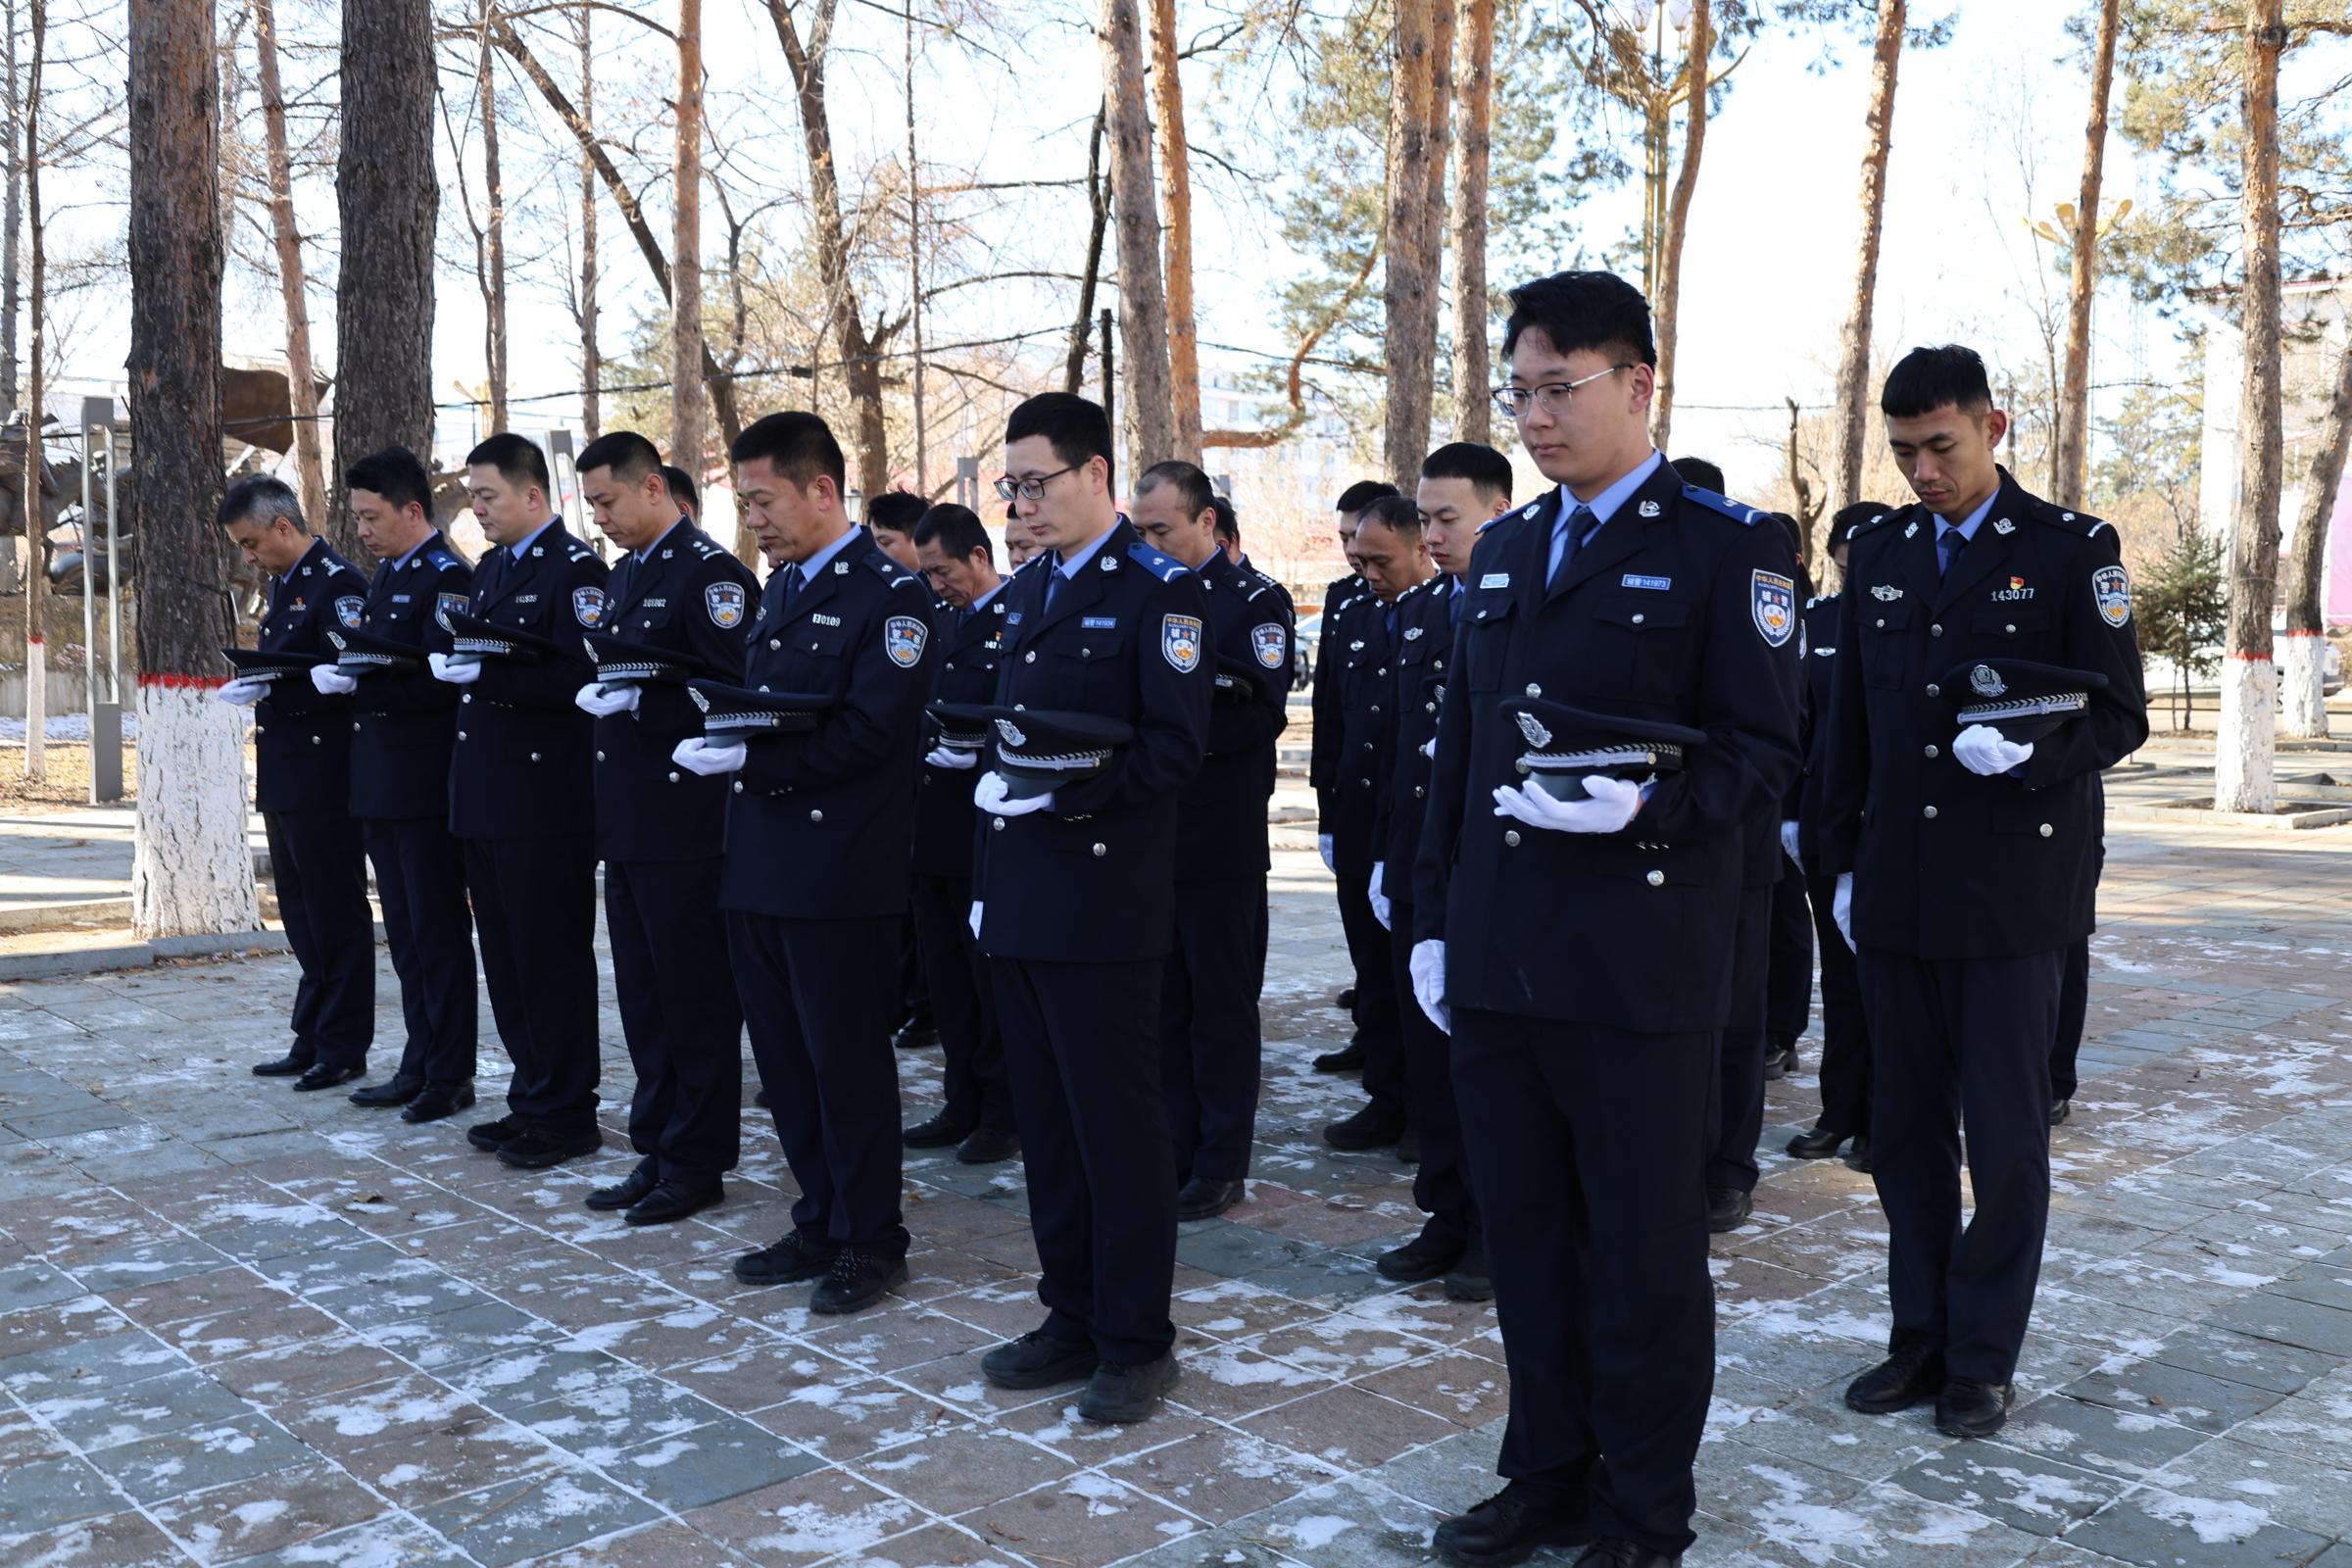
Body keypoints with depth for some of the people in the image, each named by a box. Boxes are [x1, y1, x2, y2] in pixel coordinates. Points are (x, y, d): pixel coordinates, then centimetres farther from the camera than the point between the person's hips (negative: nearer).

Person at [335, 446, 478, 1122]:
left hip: (425, 784, -9)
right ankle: (419, 1065, 22)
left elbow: (439, 679, -20)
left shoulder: (447, 577, -11)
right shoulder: (386, 576, 17)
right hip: (381, 781, 9)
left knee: (438, 931, -2)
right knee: (406, 933, 14)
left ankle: (452, 1075, 7)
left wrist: (363, 678, -26)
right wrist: (347, 674, 3)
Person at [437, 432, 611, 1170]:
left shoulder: (576, 570, -10)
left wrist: (489, 678, -23)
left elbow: (579, 677, -20)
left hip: (545, 798, -9)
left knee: (552, 957, -1)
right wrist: (451, 664, 3)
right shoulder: (490, 569, 17)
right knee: (506, 957, 14)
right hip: (487, 795, 9)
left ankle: (564, 1115, 9)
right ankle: (532, 1099, 25)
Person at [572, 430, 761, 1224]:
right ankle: (656, 1149, 25)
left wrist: (642, 704, -21)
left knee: (695, 994, 0)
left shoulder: (711, 573, -12)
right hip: (627, 819, 9)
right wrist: (600, 693, 8)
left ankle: (697, 1164, 11)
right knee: (642, 992, 14)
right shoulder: (623, 574, 17)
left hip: (685, 816, -9)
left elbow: (738, 692, -19)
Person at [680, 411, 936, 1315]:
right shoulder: (781, 589, 16)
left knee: (847, 1059, 1)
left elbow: (869, 733, -19)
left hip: (841, 871, -8)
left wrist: (753, 761, -23)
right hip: (760, 865, 8)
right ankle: (819, 1226, 27)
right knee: (785, 1059, 14)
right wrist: (723, 736, 1)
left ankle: (871, 1242, 15)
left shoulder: (890, 595, -10)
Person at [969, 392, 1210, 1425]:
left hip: (1104, 901, -8)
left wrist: (1070, 792, -21)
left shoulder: (1160, 592, -8)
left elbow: (1175, 748, -14)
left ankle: (1136, 1340, 12)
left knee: (1117, 1119, 0)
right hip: (1018, 900, 8)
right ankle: (1072, 1318, 26)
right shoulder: (1027, 591, 16)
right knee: (1046, 1116, 13)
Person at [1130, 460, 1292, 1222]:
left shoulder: (1257, 601, -5)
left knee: (1222, 1003, 1)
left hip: (1220, 839, -6)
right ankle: (1175, 1149, 21)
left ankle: (1221, 1164, 10)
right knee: (1164, 1001, 11)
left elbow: (1264, 713, -14)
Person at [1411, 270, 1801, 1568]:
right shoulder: (1502, 555, 15)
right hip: (1495, 964, 6)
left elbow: (1763, 749, -7)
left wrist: (1648, 805, -25)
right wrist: (1432, 917, 13)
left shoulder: (1725, 547, -4)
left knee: (1645, 1252, 6)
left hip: (1640, 967, -6)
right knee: (1524, 1239, 14)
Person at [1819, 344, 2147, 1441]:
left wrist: (2033, 758, -24)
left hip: (2015, 891, -4)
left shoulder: (2073, 549, -2)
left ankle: (1984, 1360, 15)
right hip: (1897, 890, 4)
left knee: (2004, 1131, 2)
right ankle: (1920, 1339, 22)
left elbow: (2119, 713, -4)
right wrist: (1842, 859, 12)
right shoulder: (1879, 553, 11)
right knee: (1906, 1124, 10)